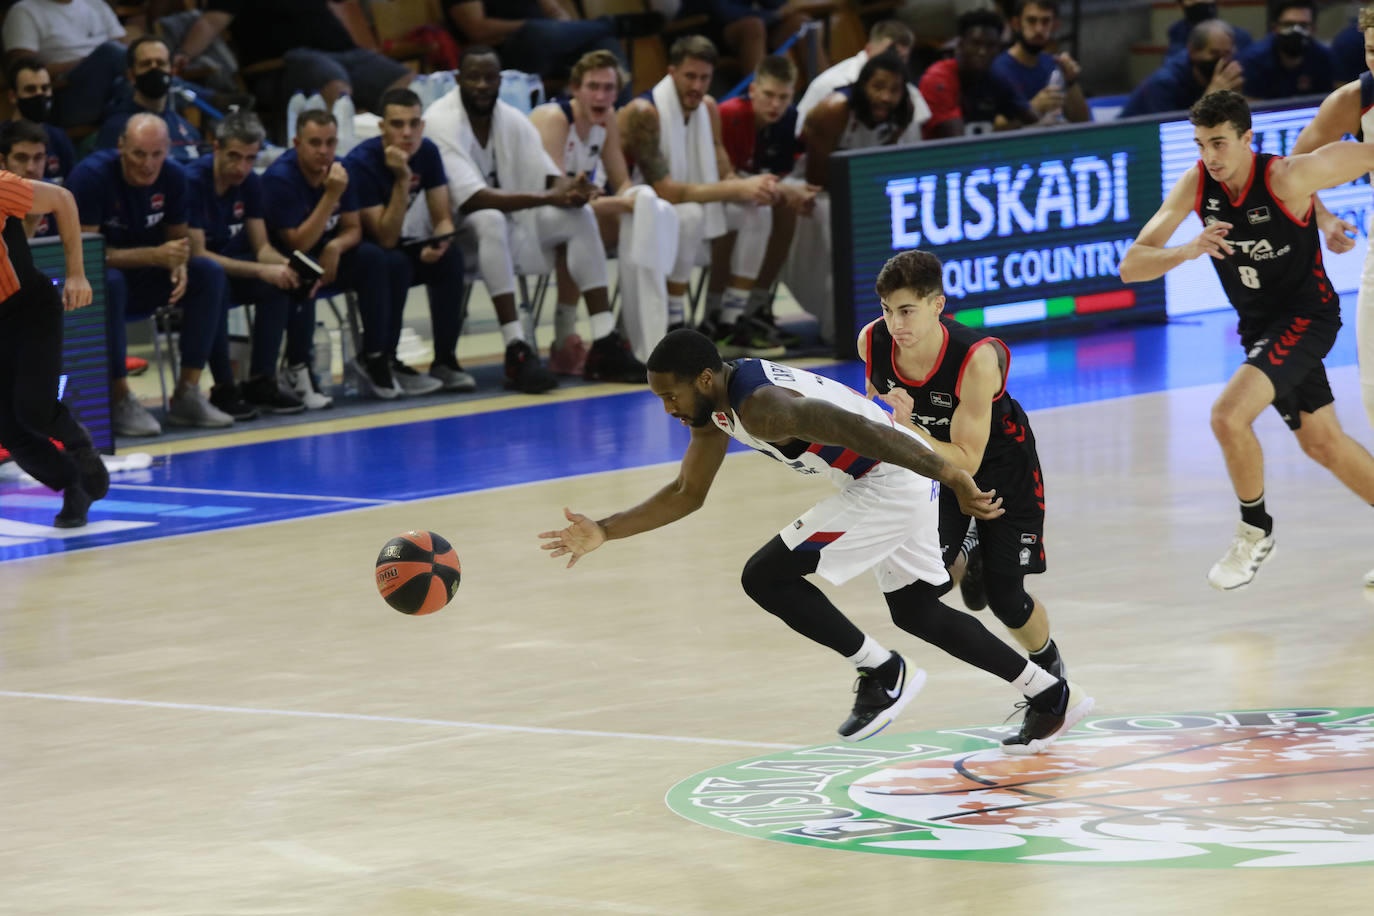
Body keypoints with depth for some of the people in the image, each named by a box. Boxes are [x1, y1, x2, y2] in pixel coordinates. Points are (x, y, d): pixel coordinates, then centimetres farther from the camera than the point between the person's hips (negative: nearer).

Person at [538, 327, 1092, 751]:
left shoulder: (760, 405, -25)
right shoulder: (715, 405, 7)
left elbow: (859, 430, -34)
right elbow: (687, 494, 18)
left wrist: (952, 479, -39)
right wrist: (604, 532, 11)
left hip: (895, 480, -11)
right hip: (898, 488, 11)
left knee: (766, 578, -10)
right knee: (915, 610, 24)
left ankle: (883, 675, 0)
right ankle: (1050, 697, 33)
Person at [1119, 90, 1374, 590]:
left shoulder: (1287, 178, -27)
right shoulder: (1196, 185, -12)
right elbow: (1130, 267, -16)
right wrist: (1186, 251, -33)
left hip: (1306, 315, -6)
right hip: (1259, 323, 6)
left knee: (1228, 415, -23)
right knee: (1323, 444, 16)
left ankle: (1256, 531, -1)